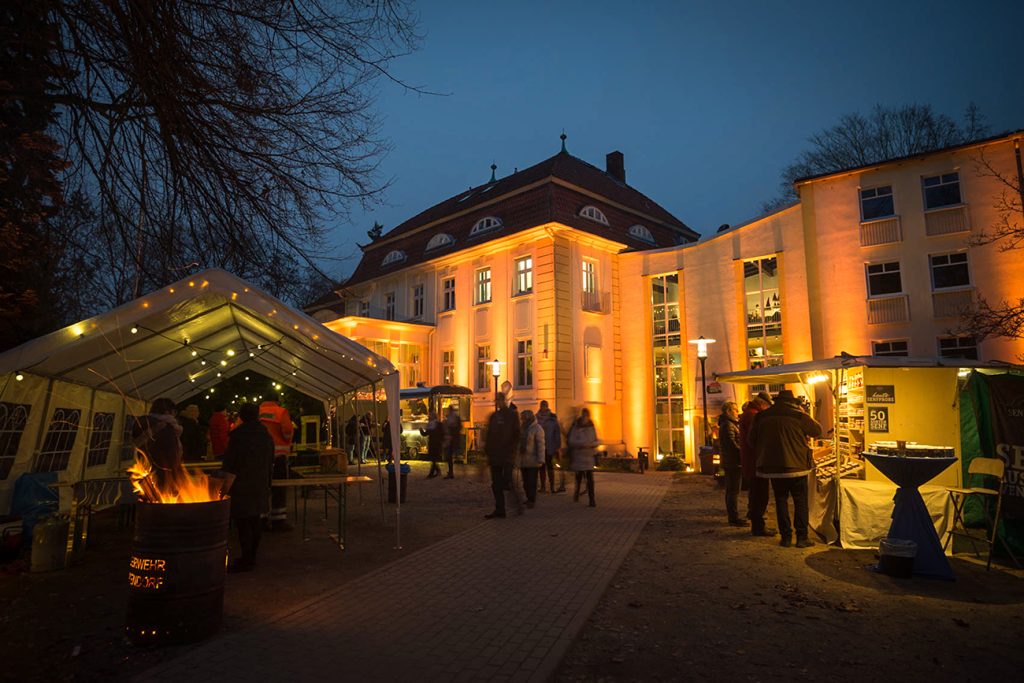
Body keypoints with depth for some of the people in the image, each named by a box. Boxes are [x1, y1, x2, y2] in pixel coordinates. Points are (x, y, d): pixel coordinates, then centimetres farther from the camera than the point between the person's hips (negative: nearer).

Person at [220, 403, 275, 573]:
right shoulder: (266, 435, 9)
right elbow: (270, 463, 16)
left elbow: (231, 468, -16)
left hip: (242, 488, -7)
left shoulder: (238, 435, -12)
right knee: (255, 521, 12)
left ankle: (246, 560, 1)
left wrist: (225, 488, -12)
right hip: (261, 486, 7)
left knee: (243, 523, -3)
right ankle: (251, 557, 21)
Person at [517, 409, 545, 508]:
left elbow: (540, 445, -12)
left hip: (532, 460, -7)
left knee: (531, 482, -4)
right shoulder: (521, 428, 15)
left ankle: (532, 500, 4)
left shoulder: (537, 428, -7)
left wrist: (540, 460, -18)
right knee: (525, 482, 11)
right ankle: (529, 499, 22)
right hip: (522, 460, 7)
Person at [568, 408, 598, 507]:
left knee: (590, 478, -5)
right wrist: (582, 444, -23)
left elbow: (596, 441, 7)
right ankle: (577, 493, 37)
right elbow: (571, 441, -9)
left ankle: (592, 500, -3)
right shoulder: (576, 427, -5)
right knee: (579, 476, 11)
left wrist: (591, 444, -14)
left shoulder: (591, 427, 4)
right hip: (578, 455, -2)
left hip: (589, 455, 2)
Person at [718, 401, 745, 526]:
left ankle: (732, 517, 20)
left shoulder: (731, 424, 18)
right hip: (733, 462, -10)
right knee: (733, 491, -6)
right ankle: (734, 518, -2)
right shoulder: (728, 425, -14)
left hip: (730, 462, 10)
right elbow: (732, 444, -20)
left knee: (731, 491, 13)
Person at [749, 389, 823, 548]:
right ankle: (802, 537, 9)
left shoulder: (762, 417, 0)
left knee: (781, 501, 10)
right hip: (797, 466, -2)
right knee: (800, 502, 7)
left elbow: (753, 439, 6)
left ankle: (786, 537, 13)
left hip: (773, 467, 3)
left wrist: (761, 455, 21)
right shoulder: (799, 416, -9)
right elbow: (817, 430, 4)